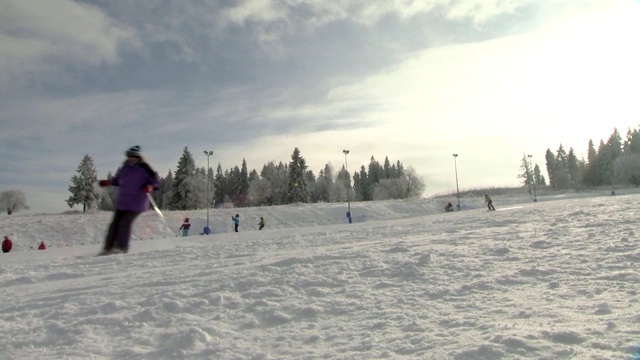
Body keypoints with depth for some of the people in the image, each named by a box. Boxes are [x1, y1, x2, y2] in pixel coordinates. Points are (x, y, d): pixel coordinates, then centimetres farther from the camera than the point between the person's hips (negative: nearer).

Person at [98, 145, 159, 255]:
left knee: (125, 222, -14)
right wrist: (108, 182, 10)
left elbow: (156, 180, -7)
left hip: (136, 204, -6)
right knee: (115, 223, 4)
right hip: (122, 202, 6)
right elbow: (118, 179, 24)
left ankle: (122, 247, -3)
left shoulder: (144, 169, -8)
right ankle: (108, 247, 11)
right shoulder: (125, 168, 10)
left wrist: (150, 187, -25)